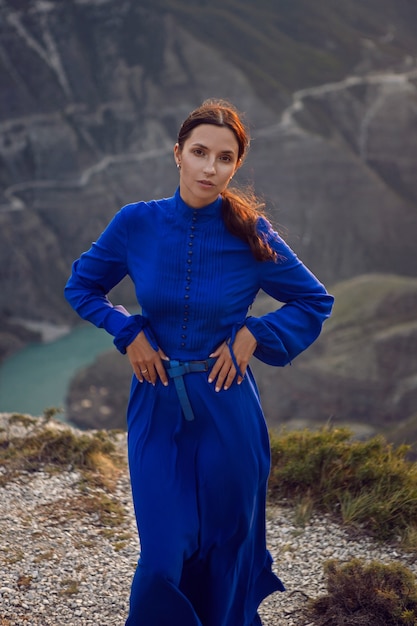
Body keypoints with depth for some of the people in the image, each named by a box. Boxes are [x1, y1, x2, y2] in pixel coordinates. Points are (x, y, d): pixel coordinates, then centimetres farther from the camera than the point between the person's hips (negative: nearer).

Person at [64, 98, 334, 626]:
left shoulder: (251, 234, -9)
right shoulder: (137, 223, -7)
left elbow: (315, 302, 4)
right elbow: (81, 287, 9)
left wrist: (254, 333, -8)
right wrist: (128, 333, -4)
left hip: (226, 409, 0)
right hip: (157, 405, 1)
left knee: (226, 546, 14)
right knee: (163, 554, 1)